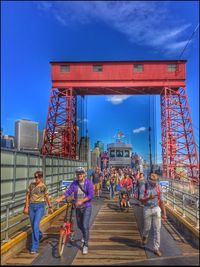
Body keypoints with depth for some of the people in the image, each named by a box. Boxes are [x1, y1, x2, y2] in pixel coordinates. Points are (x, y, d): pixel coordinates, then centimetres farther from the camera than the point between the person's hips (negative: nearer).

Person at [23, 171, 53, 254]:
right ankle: (39, 235, 48)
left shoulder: (44, 186, -4)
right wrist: (26, 207, 3)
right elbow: (28, 196, 7)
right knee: (33, 226, 15)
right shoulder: (31, 185, 2)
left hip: (40, 206, -4)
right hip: (31, 206, 4)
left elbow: (47, 197, 7)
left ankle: (34, 247, -4)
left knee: (35, 226, -14)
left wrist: (50, 207, 13)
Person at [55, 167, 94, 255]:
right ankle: (85, 236, 50)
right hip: (78, 207, 5)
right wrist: (60, 198, -23)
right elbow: (68, 192, -8)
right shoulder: (74, 183, -1)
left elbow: (91, 195, -20)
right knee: (79, 225, 19)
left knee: (85, 225, -12)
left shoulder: (88, 182, -13)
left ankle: (85, 245, 3)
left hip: (86, 207, -5)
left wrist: (81, 201, -30)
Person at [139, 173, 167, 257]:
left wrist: (164, 213, -1)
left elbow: (161, 201, 2)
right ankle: (145, 237, 47)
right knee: (147, 227, 12)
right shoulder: (144, 187, -10)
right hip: (147, 210, -1)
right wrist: (149, 198, -33)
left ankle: (156, 248, 9)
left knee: (157, 229, -1)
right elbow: (142, 200, -14)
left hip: (156, 209, 2)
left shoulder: (158, 188, -3)